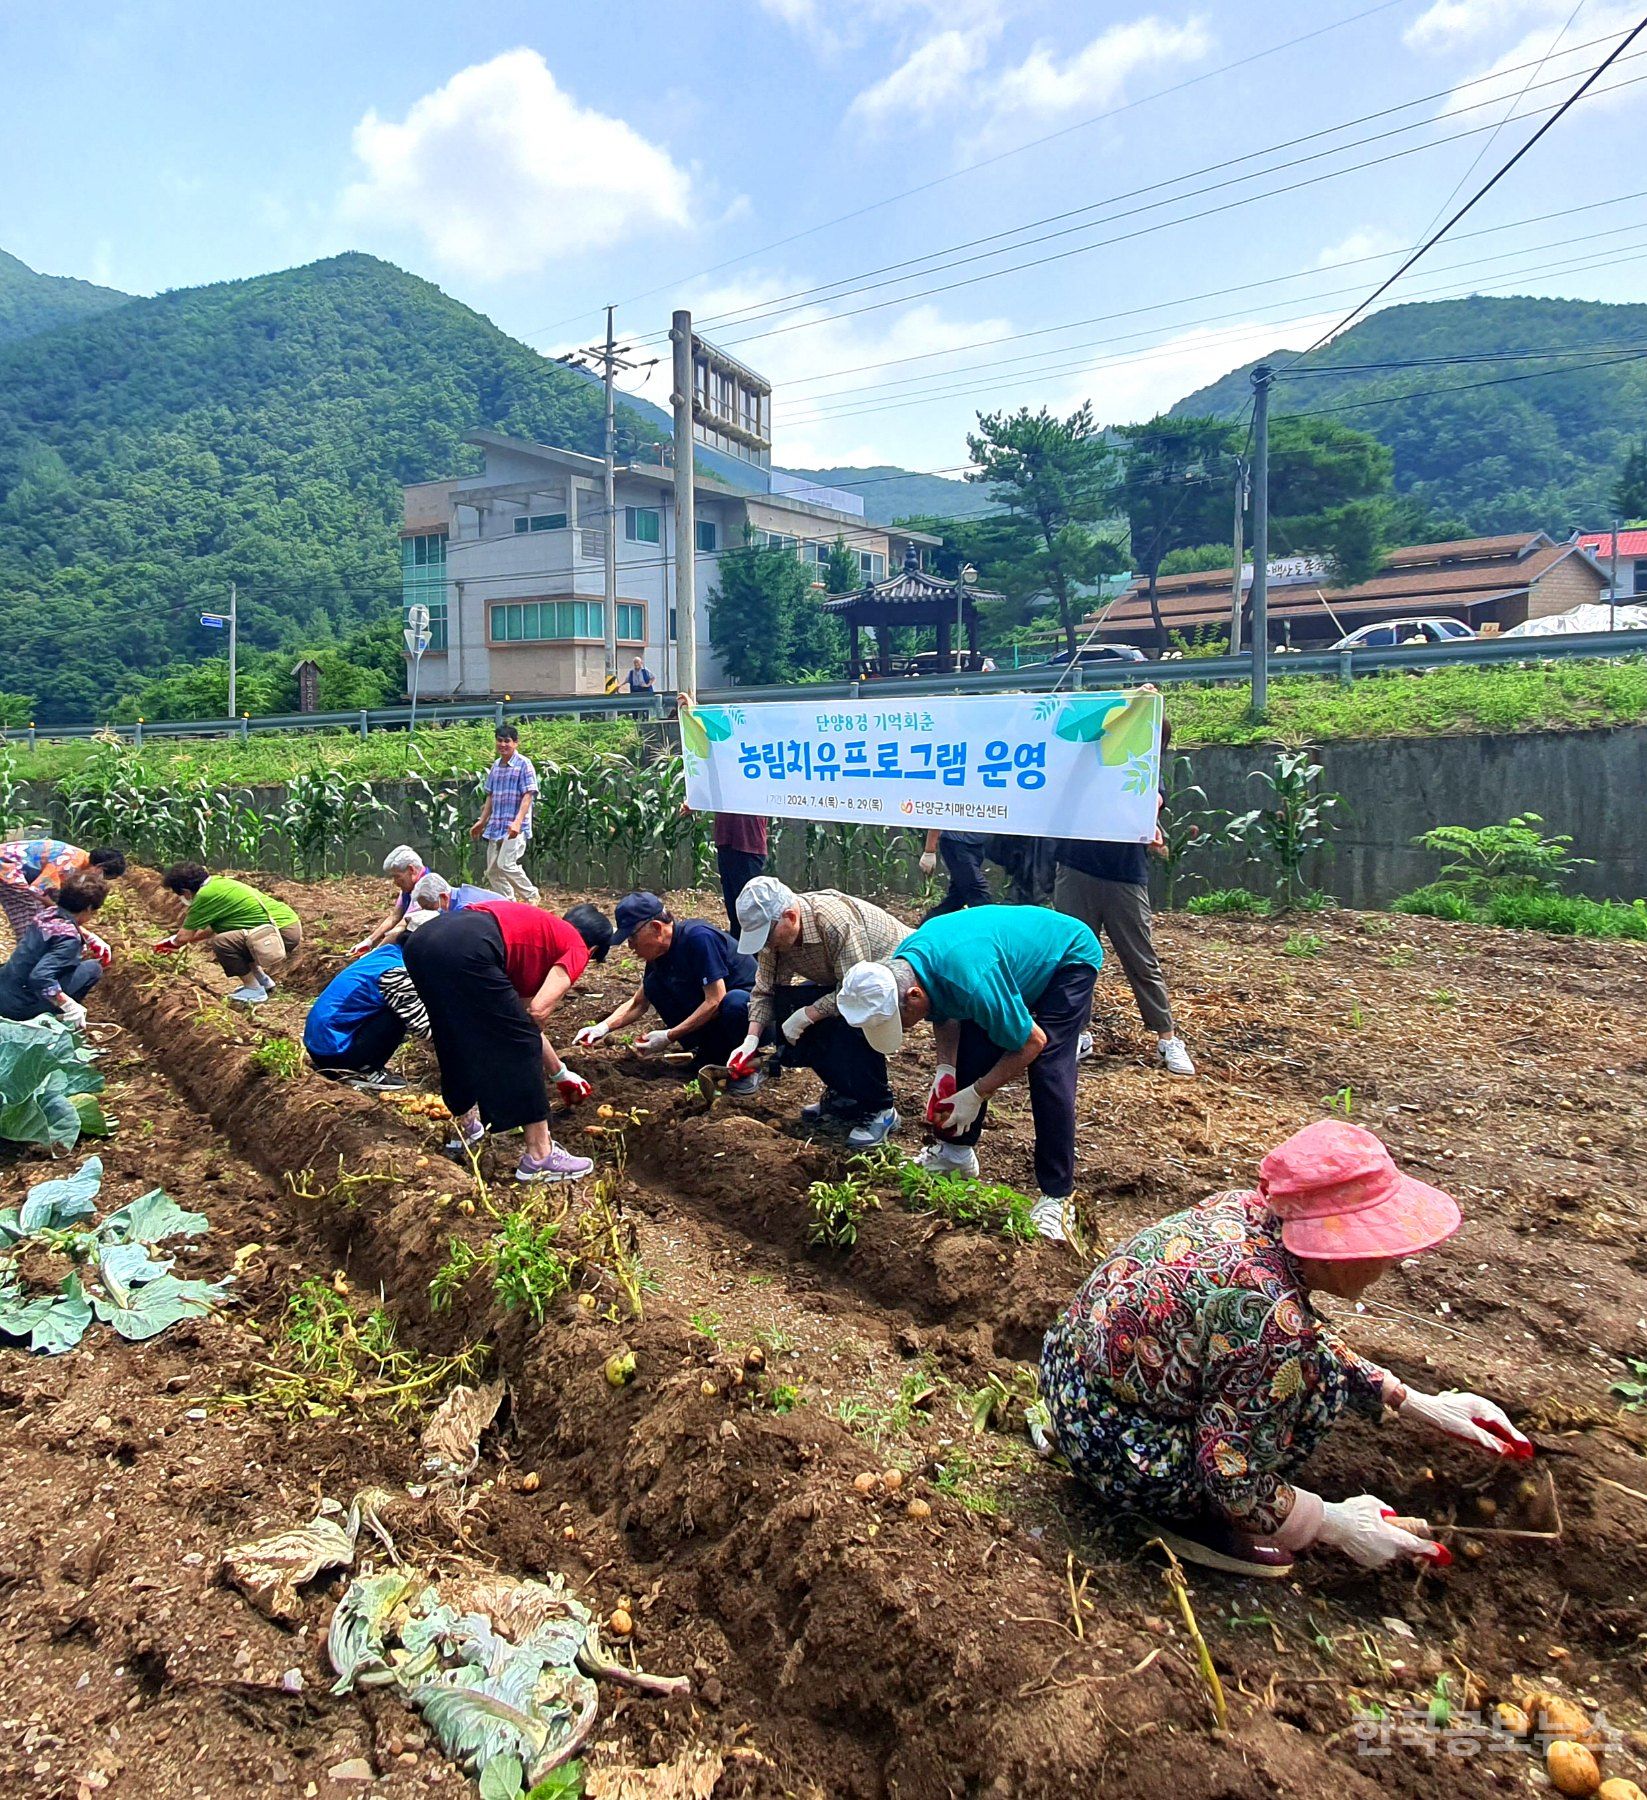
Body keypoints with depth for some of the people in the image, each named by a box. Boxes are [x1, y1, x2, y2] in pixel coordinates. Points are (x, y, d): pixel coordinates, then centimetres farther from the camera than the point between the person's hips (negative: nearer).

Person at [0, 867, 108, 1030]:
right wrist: (70, 1006, -29)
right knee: (92, 968, -7)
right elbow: (39, 977, -35)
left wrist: (89, 937, 29)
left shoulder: (47, 912, 1)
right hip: (20, 1006, -8)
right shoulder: (68, 938, -24)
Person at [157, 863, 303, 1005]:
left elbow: (184, 937, -3)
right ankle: (263, 980, 26)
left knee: (221, 943, -16)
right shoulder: (217, 882, 13)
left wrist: (173, 942, 17)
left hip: (285, 933, -10)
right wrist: (192, 938, 34)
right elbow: (213, 928, 26)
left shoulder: (205, 895, -13)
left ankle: (254, 990, -1)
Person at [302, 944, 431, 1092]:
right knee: (398, 1017, -14)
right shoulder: (395, 973, -20)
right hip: (333, 1052, -9)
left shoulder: (386, 954, 8)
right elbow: (422, 1027, -17)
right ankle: (364, 1072, -5)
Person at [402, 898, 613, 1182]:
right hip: (467, 951, -9)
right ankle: (539, 1158, 12)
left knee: (457, 1043, 28)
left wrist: (561, 1074, 49)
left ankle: (467, 1128, 45)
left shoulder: (541, 930, 36)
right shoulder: (577, 949, 15)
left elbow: (526, 1015, 40)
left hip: (421, 939, 9)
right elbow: (538, 1011, -1)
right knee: (519, 1046, 5)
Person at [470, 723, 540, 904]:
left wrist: (518, 822, -25)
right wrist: (482, 821, 19)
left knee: (506, 864, -19)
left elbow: (528, 796, -14)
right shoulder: (495, 766, 13)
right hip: (496, 826, 8)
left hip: (515, 827, -8)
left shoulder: (523, 765, -7)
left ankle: (531, 896, -1)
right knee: (492, 870, 7)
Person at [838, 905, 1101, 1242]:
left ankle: (1057, 1195, -12)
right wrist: (944, 1070, -11)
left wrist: (975, 1094, -21)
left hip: (1070, 957, -8)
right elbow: (945, 1014, 3)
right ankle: (955, 1151, 19)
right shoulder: (900, 968, -18)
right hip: (1017, 952, 8)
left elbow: (1032, 1042, -29)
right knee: (970, 1055, 0)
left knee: (1048, 1071, -19)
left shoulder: (971, 981, -43)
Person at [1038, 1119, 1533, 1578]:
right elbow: (1233, 1483, -21)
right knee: (1317, 1375, -13)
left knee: (1306, 1355, 11)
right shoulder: (1271, 1319, -31)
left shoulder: (1247, 1210, -7)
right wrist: (1335, 1525, -6)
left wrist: (1416, 1403, 9)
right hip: (1115, 1450, -8)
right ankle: (1191, 1518, 1)